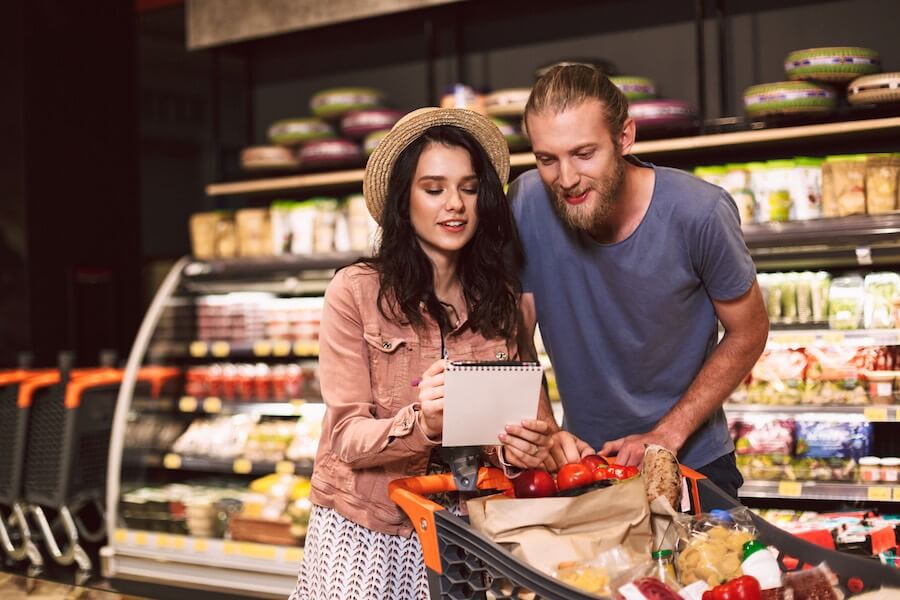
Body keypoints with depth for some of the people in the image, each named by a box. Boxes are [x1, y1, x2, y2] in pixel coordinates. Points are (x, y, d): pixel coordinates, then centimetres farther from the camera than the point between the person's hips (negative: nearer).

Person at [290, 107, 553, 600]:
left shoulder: (501, 300, 1)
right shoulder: (355, 291, -10)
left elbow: (506, 423, -1)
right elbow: (348, 435, -13)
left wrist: (515, 448, -24)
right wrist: (420, 425, -33)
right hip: (364, 530, -3)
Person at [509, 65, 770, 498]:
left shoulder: (699, 212, -20)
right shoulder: (526, 205, -16)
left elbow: (748, 333, -7)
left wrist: (666, 435, -13)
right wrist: (546, 432, -23)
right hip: (583, 459, 2)